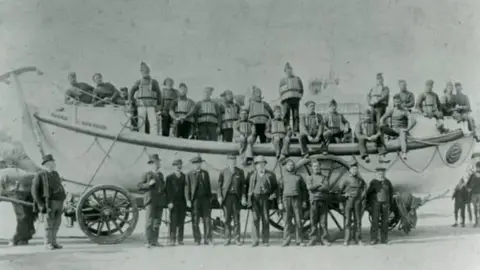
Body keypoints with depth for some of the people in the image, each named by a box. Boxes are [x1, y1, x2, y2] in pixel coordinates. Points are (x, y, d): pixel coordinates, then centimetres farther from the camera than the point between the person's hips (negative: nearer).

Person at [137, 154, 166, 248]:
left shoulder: (161, 175, 18)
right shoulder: (147, 174, 3)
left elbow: (164, 188, 20)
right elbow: (139, 186, -2)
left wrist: (168, 201, 10)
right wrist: (149, 184, -16)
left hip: (160, 202, 5)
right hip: (150, 201, -5)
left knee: (157, 222, 5)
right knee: (149, 222, -8)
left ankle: (154, 241, 10)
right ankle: (148, 242, -6)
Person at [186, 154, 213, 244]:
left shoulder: (205, 173, 14)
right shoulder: (189, 175, 6)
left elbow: (208, 186, 15)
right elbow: (187, 188, 2)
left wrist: (210, 198, 9)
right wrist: (188, 200, -5)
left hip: (205, 199, 2)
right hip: (195, 199, -2)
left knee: (207, 220, -2)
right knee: (195, 221, 0)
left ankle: (207, 239, 1)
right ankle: (197, 239, 9)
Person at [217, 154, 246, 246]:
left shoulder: (240, 172, 9)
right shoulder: (223, 172, 6)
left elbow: (243, 185, 8)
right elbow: (219, 185, 6)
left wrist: (243, 197, -1)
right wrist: (219, 196, -4)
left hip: (236, 197, 1)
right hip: (226, 197, -1)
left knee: (236, 219, 1)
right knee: (227, 218, 1)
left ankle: (236, 239, 7)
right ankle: (227, 238, 9)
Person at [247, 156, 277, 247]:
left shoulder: (270, 174, 8)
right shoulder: (252, 175, 13)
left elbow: (275, 187, 15)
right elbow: (250, 187, 14)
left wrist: (272, 194, 1)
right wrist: (249, 199, 6)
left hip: (265, 198, -1)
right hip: (254, 197, 1)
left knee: (265, 219, -1)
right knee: (255, 219, -4)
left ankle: (265, 240, 7)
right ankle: (255, 240, -1)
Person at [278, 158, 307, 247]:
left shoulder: (298, 177, 13)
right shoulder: (283, 178, 11)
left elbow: (304, 189, 12)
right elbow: (279, 191, 6)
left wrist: (304, 201, 2)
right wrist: (280, 203, -4)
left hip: (297, 200, 0)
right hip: (286, 199, 0)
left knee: (298, 220, -2)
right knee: (287, 221, -2)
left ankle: (299, 240, 3)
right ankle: (286, 241, 0)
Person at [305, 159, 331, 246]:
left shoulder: (324, 177, 14)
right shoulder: (309, 178, 14)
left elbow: (327, 188, -3)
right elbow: (309, 187, -6)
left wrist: (315, 188, -6)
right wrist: (319, 184, -3)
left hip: (324, 201, 1)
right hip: (314, 201, -1)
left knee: (323, 221, -1)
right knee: (313, 221, -2)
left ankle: (324, 239, 1)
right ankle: (313, 239, 1)